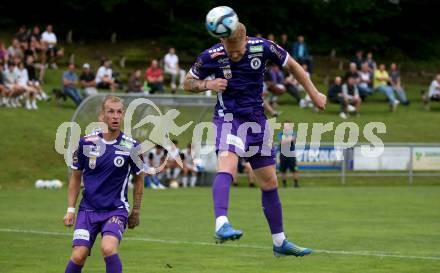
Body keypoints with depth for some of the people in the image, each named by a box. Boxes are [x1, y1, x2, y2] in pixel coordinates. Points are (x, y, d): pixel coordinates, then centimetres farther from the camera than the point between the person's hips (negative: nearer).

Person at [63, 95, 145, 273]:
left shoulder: (131, 146, -6)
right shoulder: (86, 143, -3)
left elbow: (139, 179, 9)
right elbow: (76, 177, 10)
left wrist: (136, 211, 12)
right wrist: (70, 210, 6)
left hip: (116, 210, -2)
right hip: (88, 210, 2)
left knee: (108, 248, -27)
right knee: (78, 256, -10)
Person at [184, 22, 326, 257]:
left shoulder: (262, 48, -10)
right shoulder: (211, 57, -13)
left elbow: (292, 65, 7)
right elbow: (188, 83, 2)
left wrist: (314, 94, 8)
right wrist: (208, 84, -19)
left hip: (257, 119, 4)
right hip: (229, 118, -4)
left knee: (269, 182, 9)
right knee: (227, 165, -33)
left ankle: (280, 242, 20)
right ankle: (221, 225, -47)